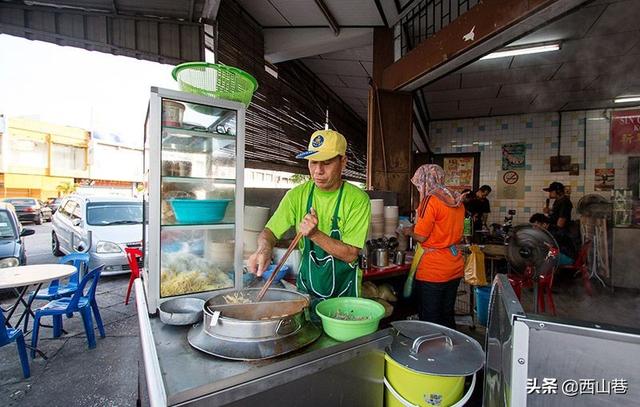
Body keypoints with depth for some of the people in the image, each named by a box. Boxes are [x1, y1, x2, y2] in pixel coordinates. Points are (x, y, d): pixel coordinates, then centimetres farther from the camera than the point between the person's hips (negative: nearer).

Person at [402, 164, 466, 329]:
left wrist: (409, 232, 5)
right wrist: (419, 227, 18)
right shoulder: (457, 200, 8)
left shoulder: (431, 200, -15)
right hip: (455, 266, 8)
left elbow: (421, 237, -15)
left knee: (430, 319, 5)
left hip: (434, 269, -8)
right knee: (448, 316, 20)